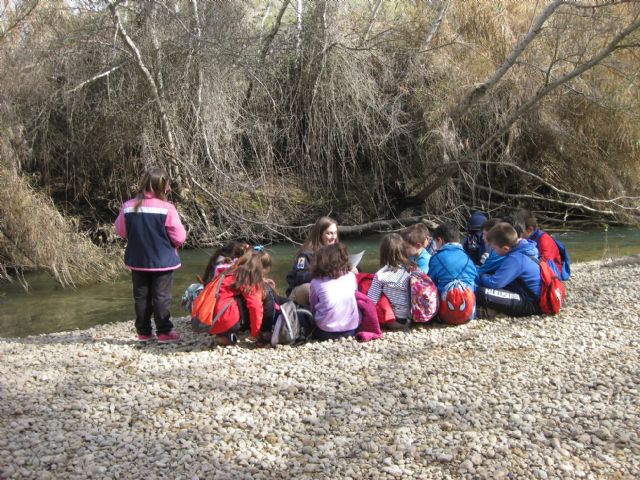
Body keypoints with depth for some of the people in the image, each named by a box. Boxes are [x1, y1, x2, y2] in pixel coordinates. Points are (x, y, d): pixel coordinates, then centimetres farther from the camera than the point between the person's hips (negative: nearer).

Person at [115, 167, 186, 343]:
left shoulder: (128, 206, -7)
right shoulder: (166, 208, -17)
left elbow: (120, 231, 5)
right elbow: (179, 237, -14)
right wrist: (173, 242, 8)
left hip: (138, 261, 4)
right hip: (162, 261, -3)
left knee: (141, 297, 13)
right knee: (161, 296, 5)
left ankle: (143, 332, 20)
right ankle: (164, 332, 9)